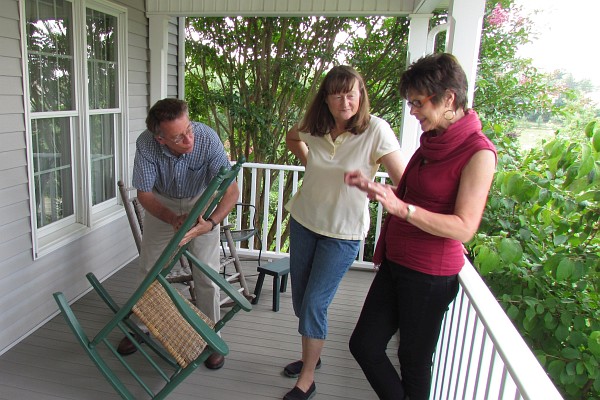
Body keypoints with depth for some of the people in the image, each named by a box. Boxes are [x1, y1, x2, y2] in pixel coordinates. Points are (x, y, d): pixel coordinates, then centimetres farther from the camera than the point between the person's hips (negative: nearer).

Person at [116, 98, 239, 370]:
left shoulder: (207, 138, -34)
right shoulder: (146, 144, -30)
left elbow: (231, 190, -35)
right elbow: (144, 193, -20)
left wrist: (210, 223, -51)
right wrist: (173, 219, -36)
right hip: (162, 204, 2)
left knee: (206, 274, -5)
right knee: (148, 269, 10)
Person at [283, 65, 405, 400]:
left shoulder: (375, 130, -19)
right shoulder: (313, 128, -5)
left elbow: (404, 182, -19)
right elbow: (291, 137, 19)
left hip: (344, 233, -5)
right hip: (304, 221, 5)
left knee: (314, 303, -3)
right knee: (300, 298, 16)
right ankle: (310, 357, 42)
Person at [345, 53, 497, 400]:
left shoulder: (478, 152, -15)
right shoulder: (433, 141, 9)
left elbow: (464, 227, -22)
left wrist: (402, 208, -32)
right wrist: (372, 187, 5)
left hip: (430, 274, -8)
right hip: (396, 262, 8)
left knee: (414, 361, 12)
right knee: (364, 346, 13)